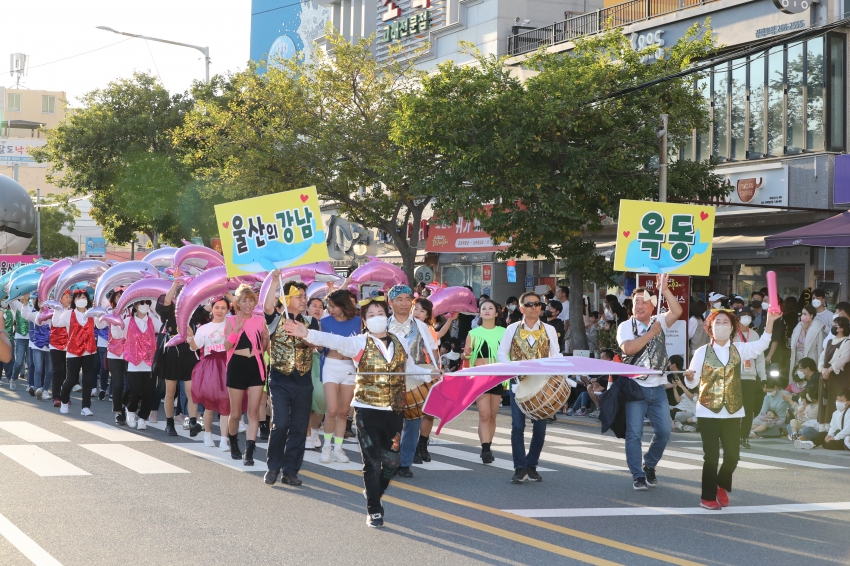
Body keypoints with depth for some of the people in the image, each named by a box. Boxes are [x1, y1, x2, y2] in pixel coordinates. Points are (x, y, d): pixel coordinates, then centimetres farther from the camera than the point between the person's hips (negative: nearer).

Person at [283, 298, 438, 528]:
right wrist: (307, 334, -39)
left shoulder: (399, 342, 8)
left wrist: (429, 375, 6)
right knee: (372, 463, 0)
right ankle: (373, 510, 13)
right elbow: (334, 341, -23)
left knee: (392, 461, 7)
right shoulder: (359, 343, -6)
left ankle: (374, 494, 34)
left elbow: (410, 368, 22)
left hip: (394, 411, 4)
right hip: (368, 411, -3)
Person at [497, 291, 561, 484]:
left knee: (540, 427, 1)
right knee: (518, 426, -6)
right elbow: (501, 354, 3)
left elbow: (555, 356, 4)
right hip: (518, 383, -1)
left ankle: (531, 466, 15)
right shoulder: (512, 329, 4)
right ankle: (520, 468, 0)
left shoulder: (549, 330, 6)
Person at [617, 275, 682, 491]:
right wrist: (651, 333, -16)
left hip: (658, 388, 4)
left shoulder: (659, 322, 8)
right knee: (634, 434, -3)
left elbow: (677, 311, -10)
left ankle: (649, 465, 25)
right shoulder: (626, 326, -2)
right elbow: (628, 348, -19)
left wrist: (664, 289, -16)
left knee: (663, 431, 4)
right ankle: (638, 476, 5)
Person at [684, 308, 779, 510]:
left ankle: (722, 486, 30)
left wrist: (770, 321, -13)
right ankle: (708, 497, 7)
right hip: (708, 412, -3)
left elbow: (762, 344, -3)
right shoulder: (702, 352, -2)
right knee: (711, 456, -4)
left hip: (733, 412, 3)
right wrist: (689, 377, -26)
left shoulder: (739, 349, 7)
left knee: (732, 455, 4)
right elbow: (693, 382, -2)